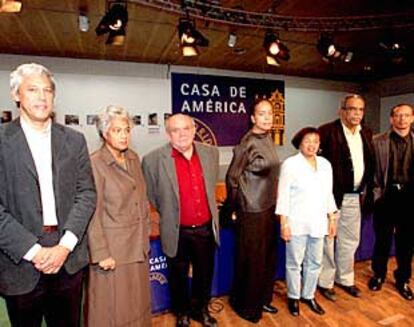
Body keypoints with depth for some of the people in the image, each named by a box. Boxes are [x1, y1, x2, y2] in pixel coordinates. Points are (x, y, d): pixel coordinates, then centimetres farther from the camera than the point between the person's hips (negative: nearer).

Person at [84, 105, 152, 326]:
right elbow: (93, 213, -15)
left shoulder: (134, 159, 5)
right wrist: (101, 254, -14)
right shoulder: (95, 163, -15)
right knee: (113, 308, 11)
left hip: (138, 245, 6)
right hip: (112, 249, -6)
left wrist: (145, 234, 10)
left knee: (137, 303, 20)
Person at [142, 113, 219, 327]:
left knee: (204, 274, 21)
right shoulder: (154, 159, -16)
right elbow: (150, 194, -2)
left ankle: (201, 310, 47)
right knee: (179, 277, 18)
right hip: (177, 232, -3)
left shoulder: (210, 153, -3)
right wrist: (167, 213, 5)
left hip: (206, 228, 4)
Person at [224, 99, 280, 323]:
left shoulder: (268, 138, 4)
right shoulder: (248, 143, -21)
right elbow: (232, 176, -14)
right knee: (251, 261, 9)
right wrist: (235, 205, -2)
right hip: (252, 212, -8)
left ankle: (262, 299, 41)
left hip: (269, 207, 8)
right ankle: (246, 305, 31)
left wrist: (271, 201, 15)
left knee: (268, 258, 20)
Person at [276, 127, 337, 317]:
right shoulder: (290, 164, -9)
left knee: (315, 262, 15)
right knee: (294, 262, 7)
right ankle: (293, 297, 28)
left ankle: (308, 295, 34)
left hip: (318, 222, 5)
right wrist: (284, 224, -12)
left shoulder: (325, 164, 7)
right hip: (297, 223, -5)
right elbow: (283, 196, -10)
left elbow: (328, 194, 13)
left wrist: (332, 219, 11)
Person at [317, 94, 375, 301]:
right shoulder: (328, 131, -12)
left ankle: (345, 279, 37)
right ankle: (325, 282, 24)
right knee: (328, 241, 7)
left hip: (355, 197, 6)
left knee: (350, 241, 18)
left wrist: (367, 191, 9)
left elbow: (370, 165, 14)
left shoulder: (366, 134, 10)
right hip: (331, 196, -6)